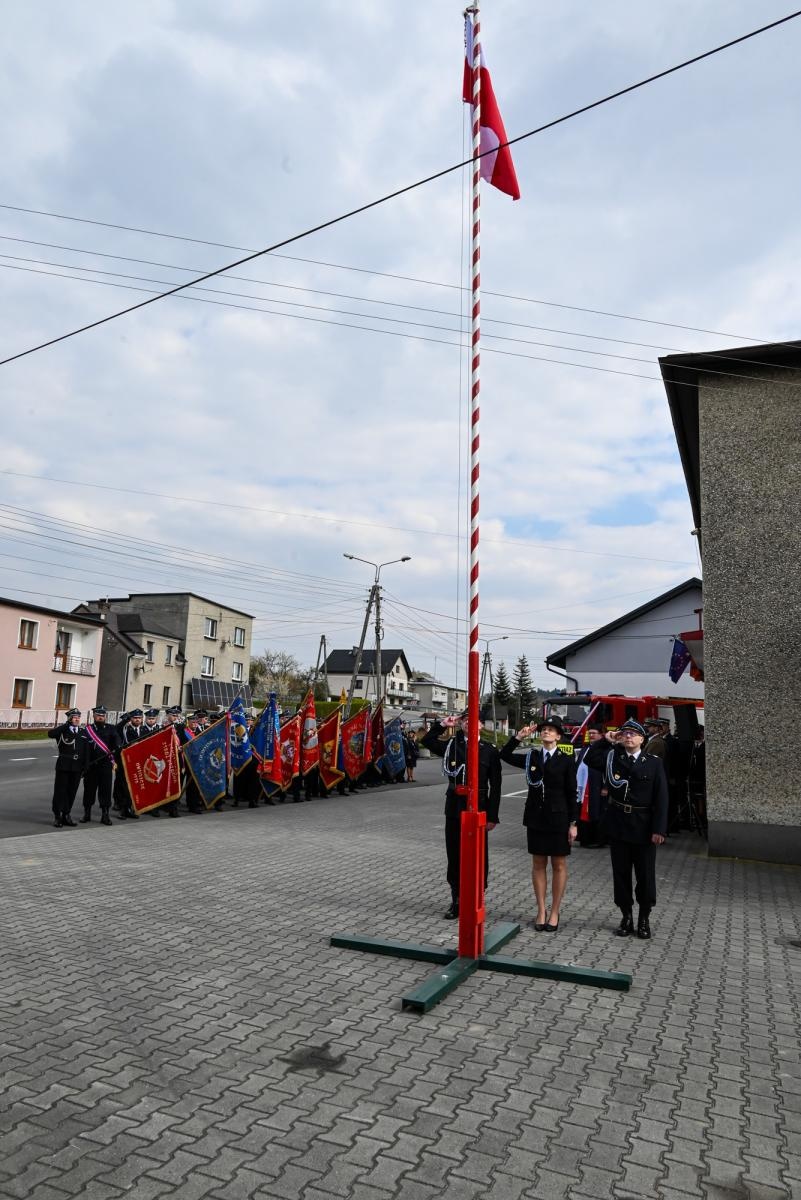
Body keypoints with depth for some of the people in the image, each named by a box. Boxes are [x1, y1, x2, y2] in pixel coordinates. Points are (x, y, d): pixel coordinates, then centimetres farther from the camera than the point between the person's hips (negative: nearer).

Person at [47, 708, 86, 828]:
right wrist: (67, 724, -22)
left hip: (77, 767, 4)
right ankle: (57, 816, 10)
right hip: (63, 766, -4)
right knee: (60, 791, 1)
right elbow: (50, 733, -24)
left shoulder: (83, 732, 10)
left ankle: (66, 815, 20)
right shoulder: (62, 730, -1)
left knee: (72, 792, 9)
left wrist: (85, 767, 7)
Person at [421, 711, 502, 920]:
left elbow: (495, 787, -3)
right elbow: (426, 740, 10)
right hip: (454, 809, 3)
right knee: (454, 856, 11)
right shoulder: (451, 745, 5)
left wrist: (492, 816, -6)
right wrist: (442, 725, -1)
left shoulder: (490, 751, -3)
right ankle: (456, 901, 23)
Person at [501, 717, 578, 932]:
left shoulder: (566, 760, -5)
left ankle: (554, 913, 18)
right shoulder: (531, 757, 3)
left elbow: (572, 794, -4)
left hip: (558, 819, -3)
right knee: (538, 864, 9)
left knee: (558, 865, 7)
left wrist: (573, 823, -7)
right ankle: (541, 911, 20)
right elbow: (505, 755, 6)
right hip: (535, 817, 3)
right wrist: (518, 737, -6)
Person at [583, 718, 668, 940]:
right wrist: (606, 740, -1)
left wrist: (659, 829, -11)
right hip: (617, 824, 2)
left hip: (643, 826, -2)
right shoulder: (612, 757, 3)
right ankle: (626, 917, 22)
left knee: (645, 874, 7)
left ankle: (644, 919, 21)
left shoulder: (654, 763, -4)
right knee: (621, 873, 9)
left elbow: (661, 798, -6)